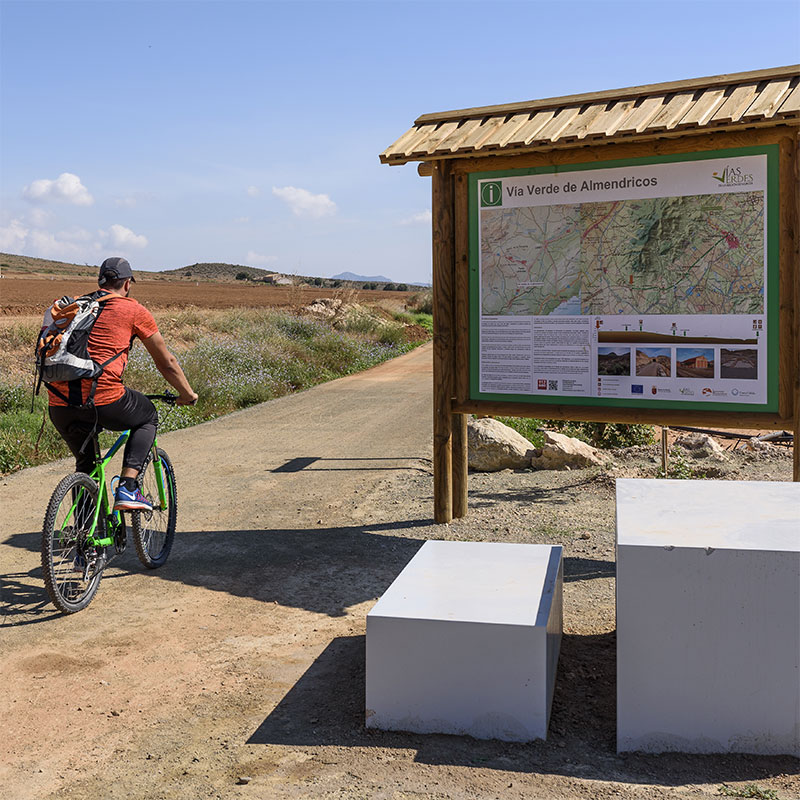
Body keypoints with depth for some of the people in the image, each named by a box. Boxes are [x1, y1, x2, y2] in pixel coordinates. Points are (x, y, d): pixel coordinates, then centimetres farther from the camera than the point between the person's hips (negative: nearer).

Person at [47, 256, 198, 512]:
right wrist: (187, 394, 29)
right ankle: (127, 489, 8)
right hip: (104, 400, -5)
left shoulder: (73, 306, 22)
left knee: (84, 463, 28)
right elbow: (166, 362, 14)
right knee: (148, 417, 25)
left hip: (59, 405, 5)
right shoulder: (134, 310, 7)